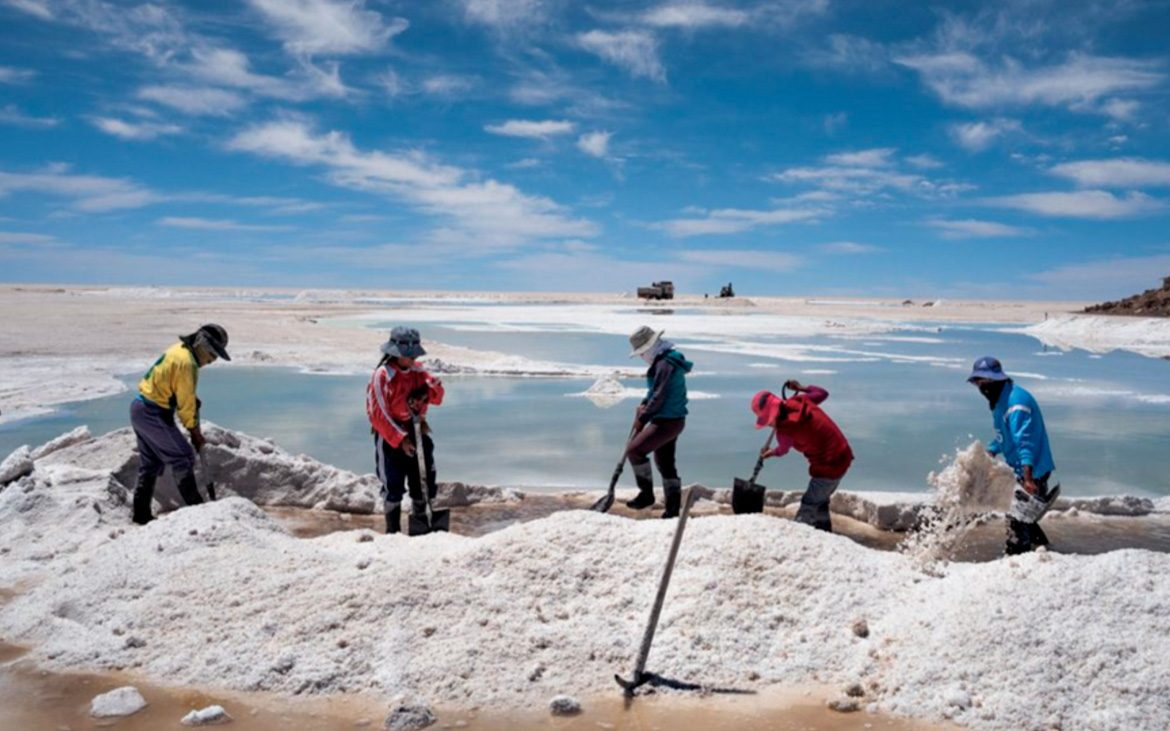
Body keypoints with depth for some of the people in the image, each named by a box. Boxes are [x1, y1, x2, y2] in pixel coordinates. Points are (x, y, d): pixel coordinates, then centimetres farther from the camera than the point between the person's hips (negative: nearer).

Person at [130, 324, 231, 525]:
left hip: (140, 409, 10)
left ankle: (141, 513, 22)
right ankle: (196, 507, 2)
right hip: (154, 415, -10)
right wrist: (195, 431, -6)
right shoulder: (186, 362, -21)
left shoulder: (179, 350, 10)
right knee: (183, 457, -3)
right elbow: (185, 402, -16)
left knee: (151, 463, 16)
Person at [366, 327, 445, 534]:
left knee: (424, 481, 11)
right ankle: (393, 530, 12)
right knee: (393, 485, -2)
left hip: (416, 432, 6)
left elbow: (436, 399, 6)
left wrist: (434, 389, -19)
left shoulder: (418, 371, 2)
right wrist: (400, 439, -19)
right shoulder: (382, 375, -15)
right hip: (390, 437, -6)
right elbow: (378, 414, -16)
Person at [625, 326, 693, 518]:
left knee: (634, 450, -12)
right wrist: (644, 404, 8)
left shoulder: (665, 364, -19)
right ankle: (673, 508, 21)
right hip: (671, 420, 11)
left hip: (667, 422, -11)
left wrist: (642, 418, -13)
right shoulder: (666, 360, 13)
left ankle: (646, 493, -3)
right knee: (666, 463, 15)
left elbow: (659, 397, -22)